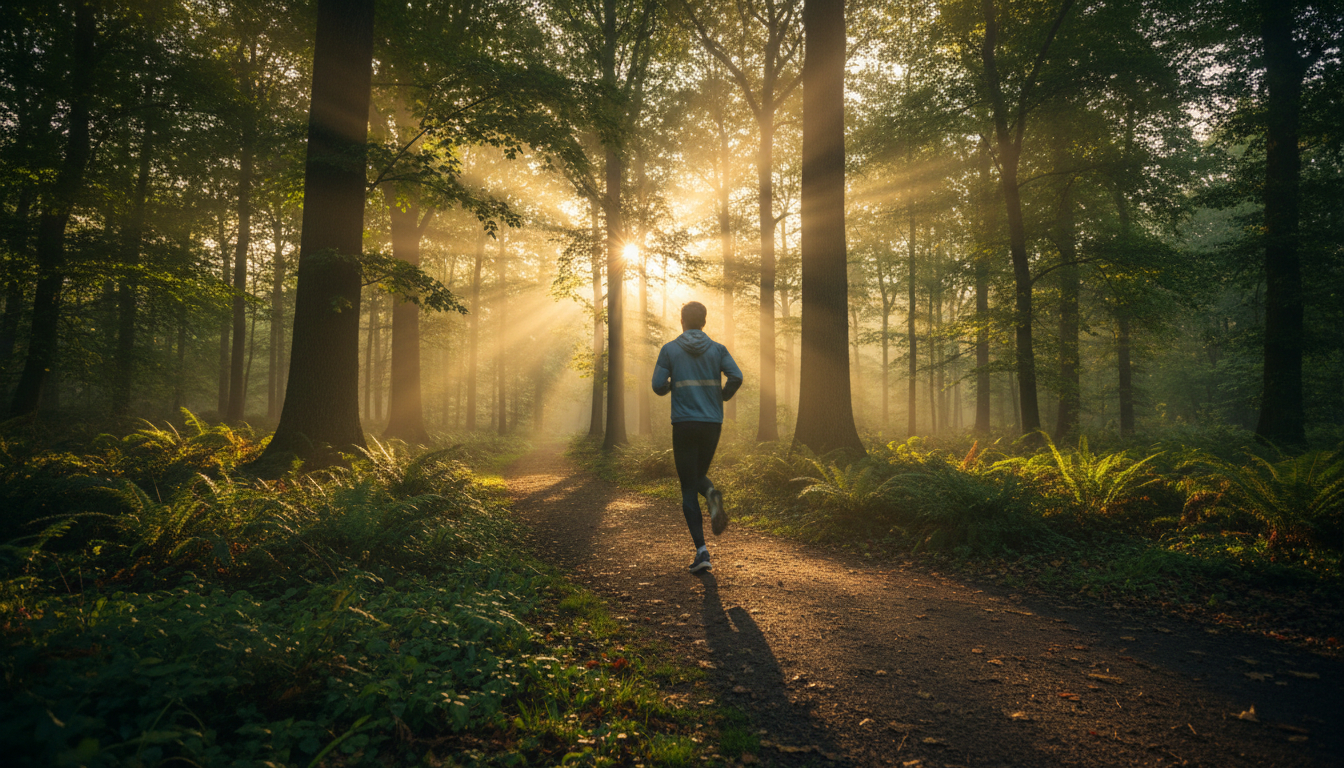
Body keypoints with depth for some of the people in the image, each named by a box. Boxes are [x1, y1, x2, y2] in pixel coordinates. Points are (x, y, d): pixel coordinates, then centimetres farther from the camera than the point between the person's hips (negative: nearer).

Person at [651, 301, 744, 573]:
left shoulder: (669, 349, 1)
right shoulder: (717, 349, 5)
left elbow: (658, 387, -4)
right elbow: (736, 377, -10)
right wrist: (723, 396, 11)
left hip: (684, 425, -2)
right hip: (712, 425, 2)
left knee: (688, 489, 2)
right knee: (697, 477, 24)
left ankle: (702, 551, -10)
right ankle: (712, 495, -13)